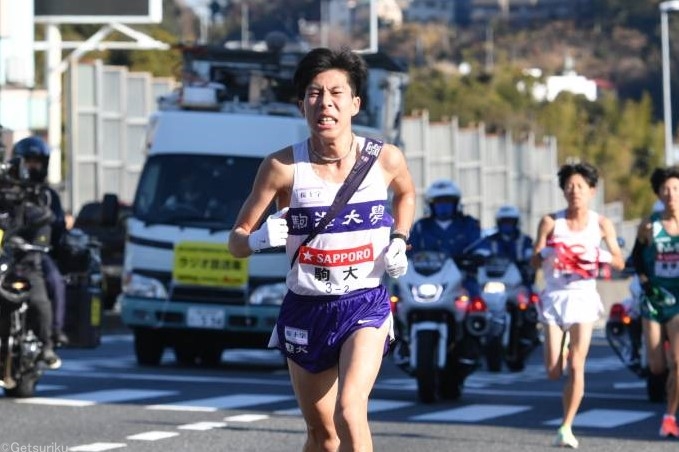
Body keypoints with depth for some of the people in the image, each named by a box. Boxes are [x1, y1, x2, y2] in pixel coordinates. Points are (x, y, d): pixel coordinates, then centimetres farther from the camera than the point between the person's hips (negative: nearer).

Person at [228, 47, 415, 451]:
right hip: (305, 309, 1)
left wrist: (399, 241, 2)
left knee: (349, 412, -24)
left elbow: (406, 193, 20)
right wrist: (259, 239, -28)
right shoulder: (283, 167, -10)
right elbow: (237, 241, -5)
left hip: (365, 307, -1)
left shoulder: (385, 159, -6)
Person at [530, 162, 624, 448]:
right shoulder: (550, 222, -1)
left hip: (583, 297, -1)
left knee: (576, 368, -11)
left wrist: (600, 256, -19)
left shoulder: (601, 225, 0)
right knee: (554, 373, -1)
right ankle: (565, 347, 38)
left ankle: (566, 428, -5)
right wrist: (546, 254, -26)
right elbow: (534, 262, -3)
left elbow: (619, 263, 2)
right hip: (554, 296, 1)